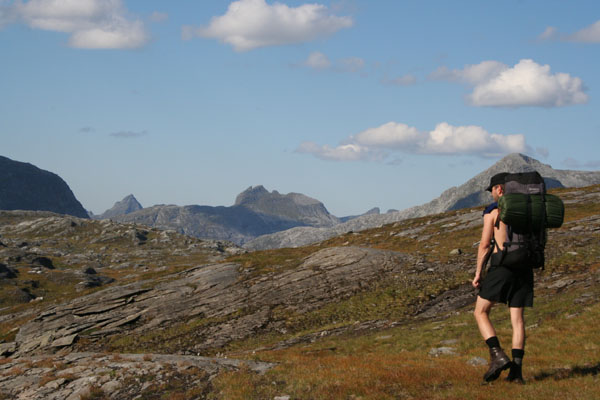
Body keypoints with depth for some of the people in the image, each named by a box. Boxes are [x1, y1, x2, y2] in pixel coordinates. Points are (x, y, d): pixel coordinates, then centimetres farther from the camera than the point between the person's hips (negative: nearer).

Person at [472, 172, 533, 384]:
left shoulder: (492, 211, -3)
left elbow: (485, 244, -7)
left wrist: (478, 273, 0)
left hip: (501, 267, -5)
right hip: (524, 268, 5)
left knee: (481, 312, 7)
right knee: (517, 319, 6)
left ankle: (498, 355, -10)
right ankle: (517, 369, -1)